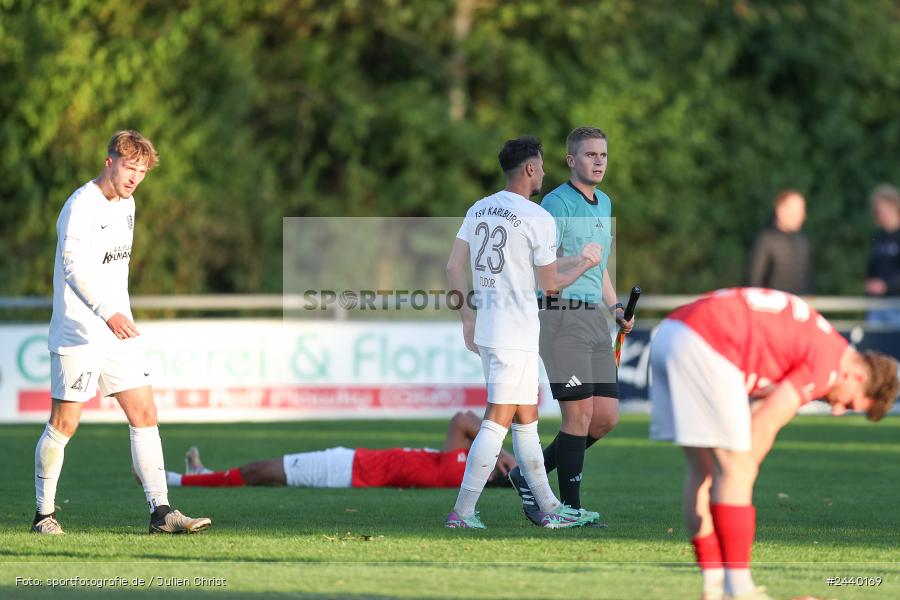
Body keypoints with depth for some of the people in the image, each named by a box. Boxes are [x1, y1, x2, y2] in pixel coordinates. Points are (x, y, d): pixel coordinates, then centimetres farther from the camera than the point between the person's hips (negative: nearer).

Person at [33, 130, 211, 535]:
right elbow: (74, 267, -24)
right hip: (77, 334, -8)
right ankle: (44, 514, 9)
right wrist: (108, 314, -34)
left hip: (119, 332, 8)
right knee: (64, 423, -4)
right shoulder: (81, 206, -14)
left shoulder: (126, 204, 13)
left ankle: (160, 512, 0)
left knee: (144, 414, 1)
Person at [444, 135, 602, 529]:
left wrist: (467, 318, 17)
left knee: (526, 418, 15)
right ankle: (462, 512, -9)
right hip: (517, 334, -8)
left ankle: (548, 508, 22)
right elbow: (550, 284, -5)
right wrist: (584, 263, 11)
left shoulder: (479, 209, 8)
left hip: (485, 330, 8)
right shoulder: (537, 219, -12)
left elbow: (454, 267, 9)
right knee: (498, 421, -6)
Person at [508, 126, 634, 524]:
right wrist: (575, 261, -30)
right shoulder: (556, 204, -9)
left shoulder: (604, 204, 18)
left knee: (607, 416, 4)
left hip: (595, 318, 8)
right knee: (580, 414, -9)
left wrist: (616, 308, 16)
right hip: (562, 315, -8)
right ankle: (571, 508, 0)